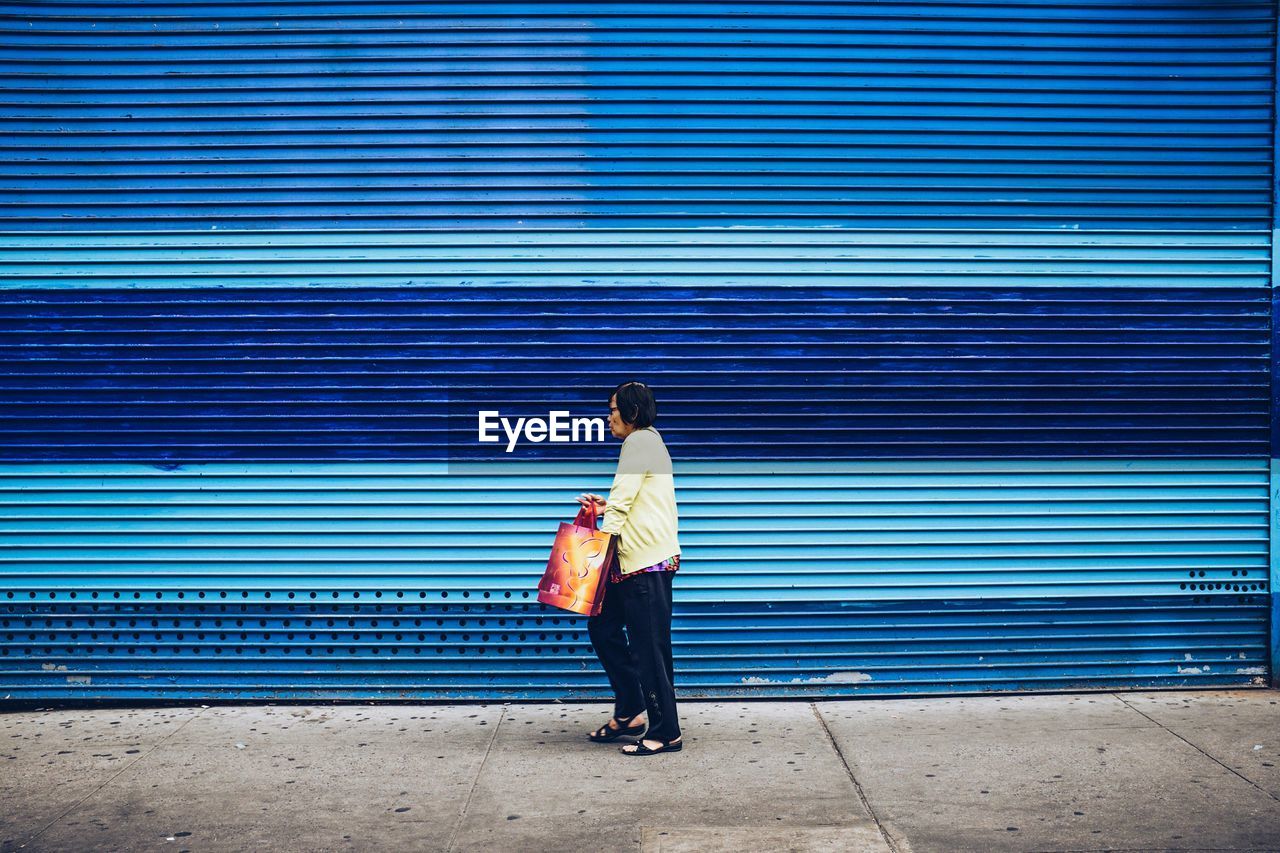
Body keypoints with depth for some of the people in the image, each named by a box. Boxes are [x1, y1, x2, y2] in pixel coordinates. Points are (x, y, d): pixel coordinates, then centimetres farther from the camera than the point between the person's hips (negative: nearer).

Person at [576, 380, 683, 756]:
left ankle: (666, 733, 0)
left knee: (649, 645, -6)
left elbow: (622, 500, -15)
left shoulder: (639, 441, -10)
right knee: (602, 626, 14)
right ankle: (630, 712, 19)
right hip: (635, 560, 11)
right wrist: (604, 504, 16)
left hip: (648, 560, -11)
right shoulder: (648, 442, 21)